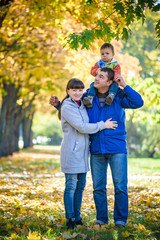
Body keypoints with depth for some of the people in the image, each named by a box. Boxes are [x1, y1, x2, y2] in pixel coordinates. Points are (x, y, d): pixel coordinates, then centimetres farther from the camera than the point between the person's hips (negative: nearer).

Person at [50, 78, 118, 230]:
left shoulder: (82, 105, 14)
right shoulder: (67, 107, -11)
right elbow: (82, 127, -16)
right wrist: (103, 125, -10)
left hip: (83, 152, 8)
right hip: (71, 151, -8)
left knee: (80, 186, 11)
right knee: (71, 186, -4)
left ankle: (77, 217, 19)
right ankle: (70, 219, 4)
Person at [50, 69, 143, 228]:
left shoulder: (118, 96, -1)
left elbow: (138, 103, -15)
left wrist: (124, 86, -15)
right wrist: (58, 104, 5)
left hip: (117, 149, -3)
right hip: (97, 150, 3)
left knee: (120, 186, -1)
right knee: (98, 187, 8)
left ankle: (120, 219, 10)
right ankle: (101, 219, 19)